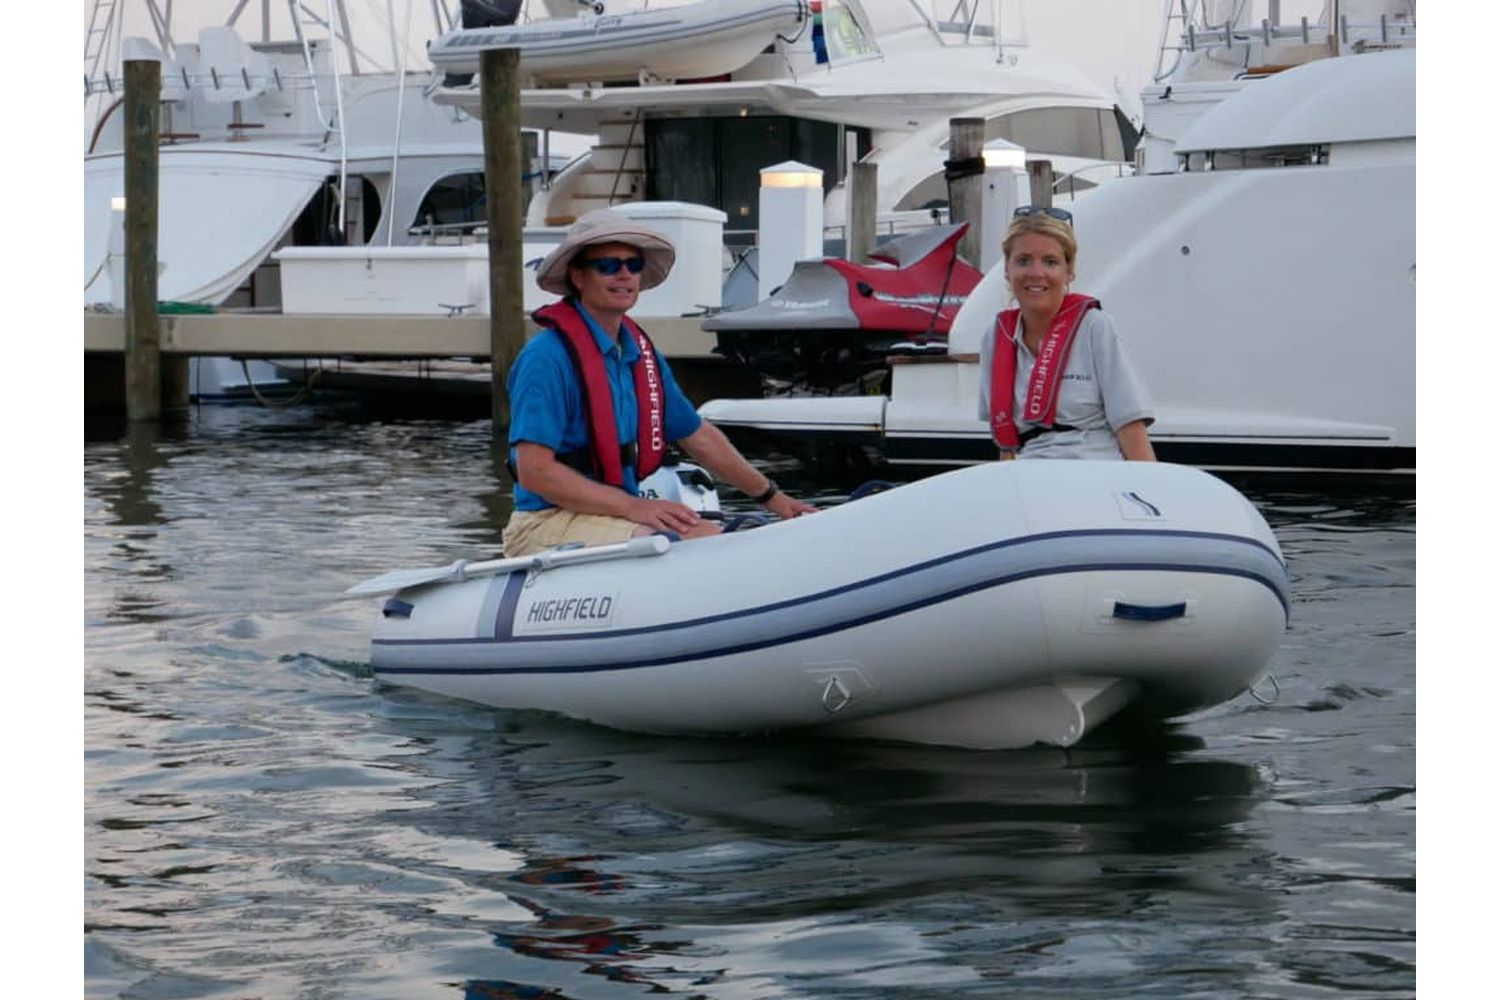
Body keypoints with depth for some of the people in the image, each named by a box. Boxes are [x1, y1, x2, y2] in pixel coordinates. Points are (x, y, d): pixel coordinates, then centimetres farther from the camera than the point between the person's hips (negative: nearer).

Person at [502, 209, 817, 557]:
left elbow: (699, 437, 25)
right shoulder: (547, 356, -13)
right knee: (703, 539, -27)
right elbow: (534, 472, -19)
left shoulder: (641, 354, 13)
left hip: (616, 514, 9)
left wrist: (773, 498, 28)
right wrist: (633, 506, -23)